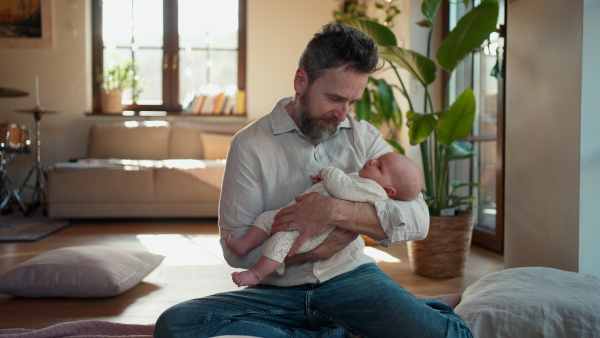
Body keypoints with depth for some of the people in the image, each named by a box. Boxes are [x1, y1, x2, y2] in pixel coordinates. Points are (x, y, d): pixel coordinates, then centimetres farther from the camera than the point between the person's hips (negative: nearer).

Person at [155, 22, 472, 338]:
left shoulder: (364, 137, 4)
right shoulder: (250, 144, -4)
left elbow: (417, 220, -8)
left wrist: (338, 211, -23)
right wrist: (318, 250, -17)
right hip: (278, 291, 2)